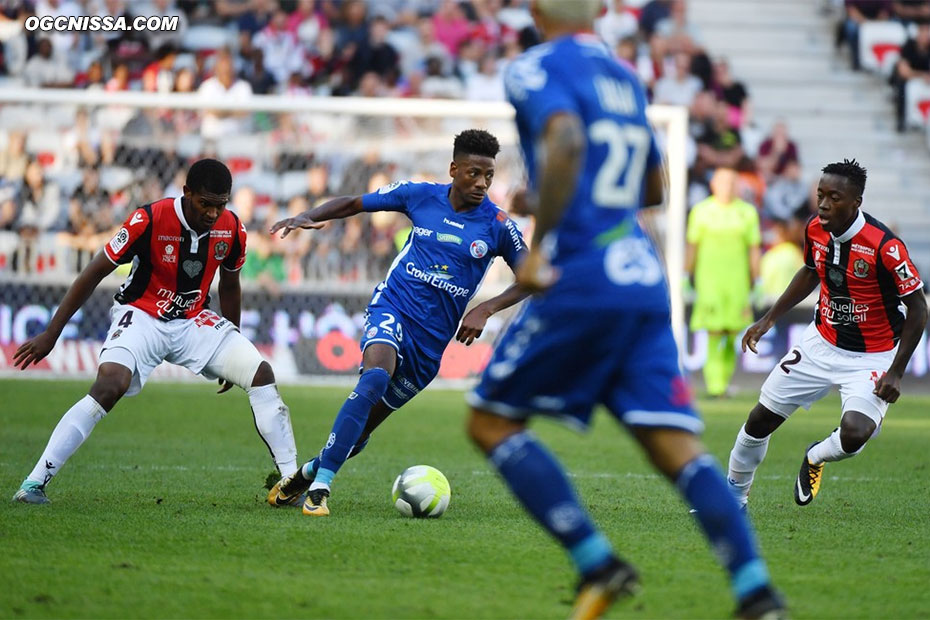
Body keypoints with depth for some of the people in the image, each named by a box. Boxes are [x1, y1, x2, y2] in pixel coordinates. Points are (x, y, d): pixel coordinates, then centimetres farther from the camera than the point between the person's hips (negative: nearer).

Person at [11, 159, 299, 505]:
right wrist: (51, 334, -12)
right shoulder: (150, 220, -21)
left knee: (261, 374, -11)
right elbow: (95, 273, -13)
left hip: (195, 321, 5)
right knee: (109, 386, -30)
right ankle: (34, 483, -28)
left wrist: (232, 354, 20)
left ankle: (291, 480, -3)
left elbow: (229, 286, 13)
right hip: (143, 317, -5)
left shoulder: (232, 230, -7)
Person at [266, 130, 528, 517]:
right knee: (376, 378, -34)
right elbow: (353, 204, 9)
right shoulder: (421, 196, -1)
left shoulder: (496, 225, -3)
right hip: (393, 309, -2)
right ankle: (320, 486, -31)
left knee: (362, 428, 6)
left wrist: (485, 310, -12)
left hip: (431, 339, 2)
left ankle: (306, 474, 33)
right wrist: (307, 218, -8)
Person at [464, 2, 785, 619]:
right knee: (678, 447, 0)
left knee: (491, 422, 9)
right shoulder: (623, 76, 19)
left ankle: (598, 563, -1)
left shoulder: (536, 69, -3)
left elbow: (566, 143, -24)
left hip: (581, 283, -6)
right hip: (645, 283, 6)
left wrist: (538, 245, -20)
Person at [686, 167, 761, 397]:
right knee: (714, 331, -10)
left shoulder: (747, 212, 6)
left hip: (737, 281, 2)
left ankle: (723, 379, 19)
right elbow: (692, 246, 8)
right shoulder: (701, 211, 3)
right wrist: (687, 278, 6)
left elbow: (754, 249, 8)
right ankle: (715, 385, -10)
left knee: (732, 332, 1)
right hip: (708, 281, -2)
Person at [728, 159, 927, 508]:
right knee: (760, 420, 6)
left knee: (854, 434, -28)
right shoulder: (815, 230, -8)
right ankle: (734, 495, 31)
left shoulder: (884, 246, -27)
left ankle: (815, 458, 9)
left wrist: (895, 372, -20)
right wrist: (770, 318, 12)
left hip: (871, 358, -5)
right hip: (821, 344, 5)